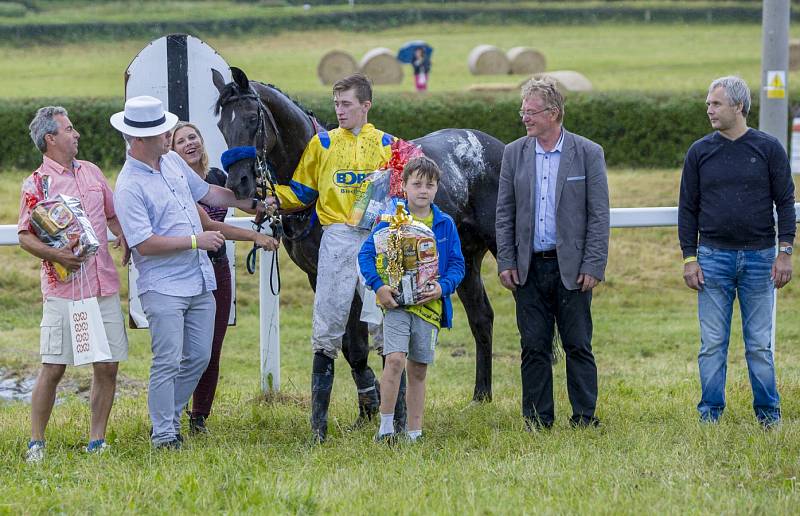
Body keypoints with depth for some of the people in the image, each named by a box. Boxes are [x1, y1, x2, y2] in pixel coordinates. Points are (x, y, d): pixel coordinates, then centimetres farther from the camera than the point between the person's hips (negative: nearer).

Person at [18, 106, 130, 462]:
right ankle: (36, 443, 3)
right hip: (63, 290, -5)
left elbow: (112, 214, 25)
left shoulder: (92, 172, 14)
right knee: (53, 367, -6)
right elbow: (25, 236, -3)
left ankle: (97, 441, 12)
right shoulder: (36, 184, -3)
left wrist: (124, 239, 6)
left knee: (107, 366, 3)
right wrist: (56, 255, -18)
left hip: (104, 286, 5)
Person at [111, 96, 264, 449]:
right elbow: (145, 244, -22)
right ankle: (163, 435, 1)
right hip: (163, 288, -8)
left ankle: (169, 417, 23)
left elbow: (207, 192, 24)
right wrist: (196, 240, -18)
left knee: (199, 357, 11)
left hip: (200, 283, 8)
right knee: (168, 362, -7)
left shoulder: (172, 161, 8)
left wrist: (252, 204, 20)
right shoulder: (129, 187, -18)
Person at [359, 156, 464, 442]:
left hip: (429, 305, 3)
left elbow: (457, 264, 5)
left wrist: (443, 287, -14)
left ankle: (414, 432, 18)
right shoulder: (390, 220, -3)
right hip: (396, 301, -3)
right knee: (395, 359, -19)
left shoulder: (445, 224, 4)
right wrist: (378, 286, -17)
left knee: (418, 370, 10)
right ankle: (386, 426, -12)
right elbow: (366, 254, -3)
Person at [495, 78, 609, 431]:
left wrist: (593, 266, -9)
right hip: (529, 267, 3)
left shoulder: (587, 153, -2)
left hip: (571, 267, -3)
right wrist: (505, 263, 1)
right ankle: (537, 420, 10)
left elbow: (599, 215, -3)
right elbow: (504, 213, 9)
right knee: (534, 347, 4)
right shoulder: (514, 154, 7)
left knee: (578, 346, 0)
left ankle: (584, 418, 6)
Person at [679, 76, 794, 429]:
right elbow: (687, 208, 7)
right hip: (714, 257, 1)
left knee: (760, 345, 3)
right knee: (712, 344, 1)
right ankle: (709, 416, 7)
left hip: (759, 257, -1)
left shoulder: (768, 149, 1)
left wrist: (784, 253, -5)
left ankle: (768, 414, 12)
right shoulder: (700, 152, 5)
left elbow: (785, 202, 3)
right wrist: (689, 259, 0)